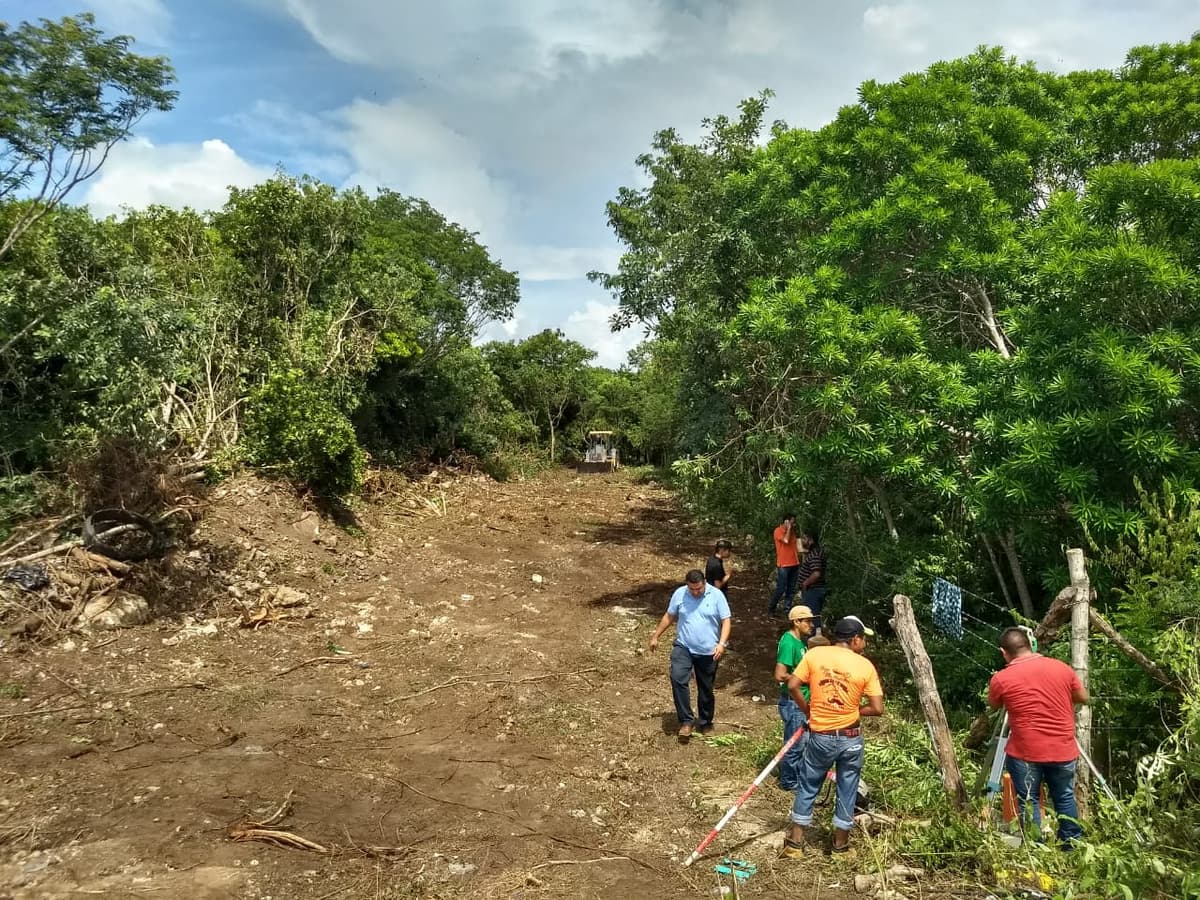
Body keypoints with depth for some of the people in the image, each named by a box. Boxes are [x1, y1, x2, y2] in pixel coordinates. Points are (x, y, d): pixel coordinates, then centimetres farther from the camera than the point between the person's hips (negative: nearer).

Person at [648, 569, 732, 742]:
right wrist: (656, 636, 11)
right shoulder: (679, 594, -4)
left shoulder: (716, 595, -10)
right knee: (678, 678, -22)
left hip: (708, 652, -1)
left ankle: (705, 722, 32)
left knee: (706, 689, 11)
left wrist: (721, 643, -22)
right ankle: (686, 720, -13)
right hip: (683, 647, 1)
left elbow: (726, 621, -9)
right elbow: (669, 617, 8)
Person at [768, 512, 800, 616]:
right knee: (781, 589, -4)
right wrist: (789, 528, -14)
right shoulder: (778, 531, -9)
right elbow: (786, 540, -25)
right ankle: (771, 608, 11)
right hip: (783, 565, -7)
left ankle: (788, 608, 16)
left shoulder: (792, 530, 11)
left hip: (794, 564, 7)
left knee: (791, 589, 8)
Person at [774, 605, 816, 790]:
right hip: (793, 702, -9)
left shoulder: (799, 641, 7)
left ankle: (798, 775, 36)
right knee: (795, 743, 4)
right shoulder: (789, 643, -23)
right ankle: (789, 781, 19)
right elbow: (780, 675, -27)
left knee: (802, 741, 21)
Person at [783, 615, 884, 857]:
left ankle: (795, 842, 20)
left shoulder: (814, 654, -6)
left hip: (820, 736, 1)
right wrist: (853, 710, 7)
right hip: (850, 738, -1)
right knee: (847, 790, 17)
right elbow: (877, 709, -9)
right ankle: (841, 842, 30)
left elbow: (793, 686, -8)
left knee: (807, 787, 15)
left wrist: (808, 711, 6)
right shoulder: (865, 665, -8)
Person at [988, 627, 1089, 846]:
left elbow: (993, 705, 10)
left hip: (1025, 753, -3)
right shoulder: (1062, 668, -2)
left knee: (1028, 802, 9)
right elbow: (1083, 697, 13)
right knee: (1065, 798, 19)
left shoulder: (1001, 679, -10)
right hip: (1063, 750, 4)